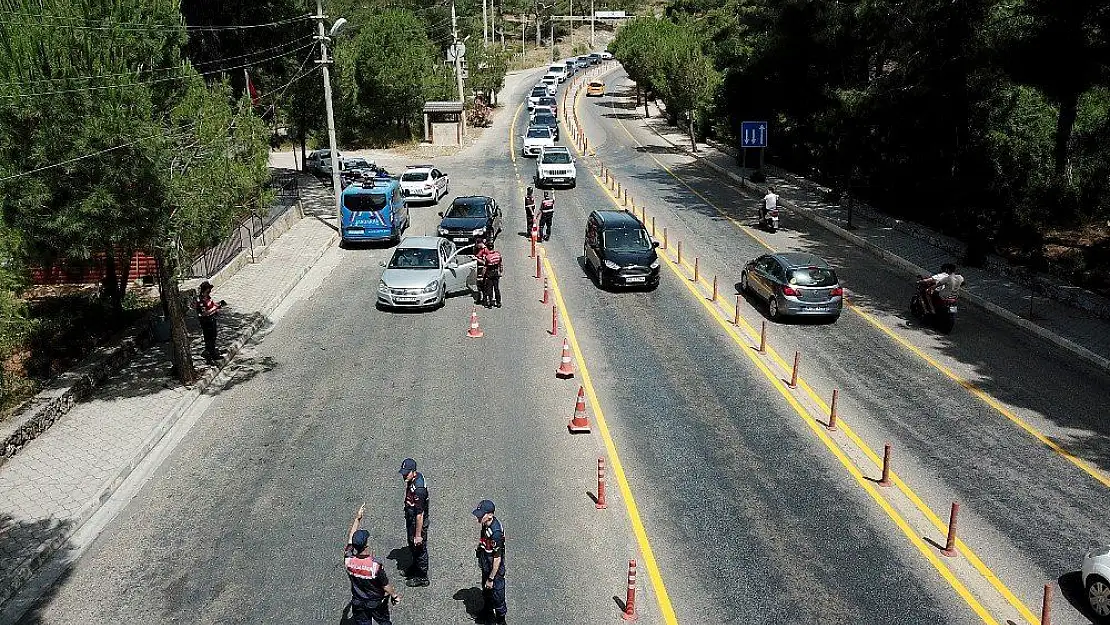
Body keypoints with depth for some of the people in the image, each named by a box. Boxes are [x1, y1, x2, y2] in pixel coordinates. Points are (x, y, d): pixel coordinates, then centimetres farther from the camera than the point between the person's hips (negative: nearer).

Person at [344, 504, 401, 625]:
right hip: (377, 602, -3)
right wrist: (395, 595, 0)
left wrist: (357, 518, 1)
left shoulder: (348, 560, -24)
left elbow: (350, 538, -6)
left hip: (358, 603, 3)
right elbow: (386, 586, -19)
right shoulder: (376, 566, -35)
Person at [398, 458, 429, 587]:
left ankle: (422, 578, 30)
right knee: (412, 547, 28)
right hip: (411, 519, 9)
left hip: (418, 523, -9)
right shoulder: (413, 478, -7)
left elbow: (420, 514, -29)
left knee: (419, 549, 11)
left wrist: (418, 535, -24)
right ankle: (415, 568, 51)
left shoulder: (418, 489, -36)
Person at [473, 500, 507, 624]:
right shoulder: (486, 524, -10)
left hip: (495, 571, -9)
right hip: (486, 567, 9)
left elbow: (497, 559, -28)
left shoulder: (495, 533, -36)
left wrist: (491, 578, -21)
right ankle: (486, 609, 55)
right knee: (486, 590, 30)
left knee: (497, 596, 12)